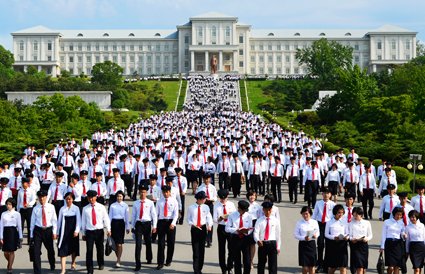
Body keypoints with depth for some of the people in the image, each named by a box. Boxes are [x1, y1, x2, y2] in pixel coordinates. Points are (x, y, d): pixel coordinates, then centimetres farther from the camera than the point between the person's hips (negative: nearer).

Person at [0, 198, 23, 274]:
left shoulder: (17, 214, 1)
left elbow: (19, 226, 2)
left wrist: (20, 237, 0)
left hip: (13, 232, -2)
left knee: (11, 251, -2)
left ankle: (10, 268, 8)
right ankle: (10, 263, 32)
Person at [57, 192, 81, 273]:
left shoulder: (76, 208, -2)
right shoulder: (62, 209, 2)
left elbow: (78, 220, -4)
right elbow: (59, 221, 7)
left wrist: (76, 231, -14)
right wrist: (58, 232, 9)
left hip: (73, 231, 0)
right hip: (64, 231, 0)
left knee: (73, 248, 15)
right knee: (63, 249, -7)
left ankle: (73, 263, 41)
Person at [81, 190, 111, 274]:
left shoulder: (101, 207, 1)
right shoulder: (85, 209, 3)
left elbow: (106, 219, 0)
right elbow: (83, 221, 7)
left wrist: (108, 230, -9)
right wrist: (83, 233, 8)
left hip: (99, 231, 1)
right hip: (89, 232, 0)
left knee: (100, 248, 13)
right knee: (89, 250, -5)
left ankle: (101, 264, 36)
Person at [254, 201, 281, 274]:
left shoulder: (275, 220, 4)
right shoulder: (259, 221, 2)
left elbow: (278, 234, 8)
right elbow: (256, 232, -8)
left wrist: (278, 247, 7)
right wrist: (258, 240, -29)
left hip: (272, 244, 0)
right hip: (262, 243, 1)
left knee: (273, 265, -1)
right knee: (261, 264, 11)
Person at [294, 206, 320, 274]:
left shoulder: (314, 222, 1)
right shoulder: (299, 223, -3)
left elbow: (318, 232, 8)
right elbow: (296, 234, -3)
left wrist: (316, 235, -15)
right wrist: (304, 238, -19)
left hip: (312, 244, 2)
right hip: (303, 244, -2)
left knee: (312, 266, 7)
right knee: (305, 267, -1)